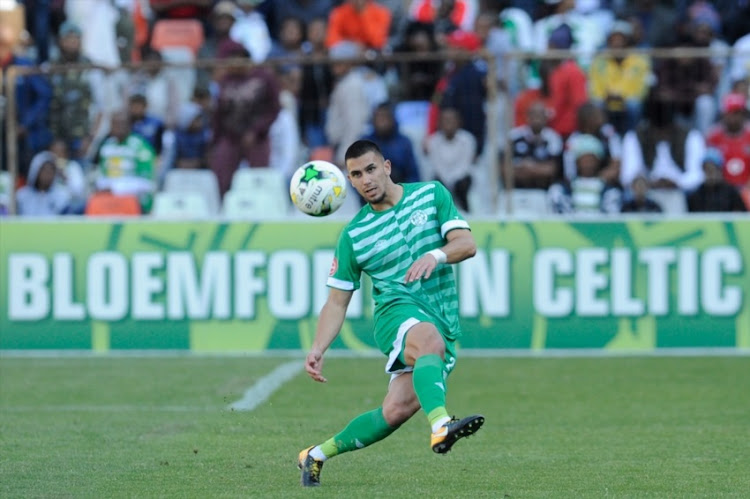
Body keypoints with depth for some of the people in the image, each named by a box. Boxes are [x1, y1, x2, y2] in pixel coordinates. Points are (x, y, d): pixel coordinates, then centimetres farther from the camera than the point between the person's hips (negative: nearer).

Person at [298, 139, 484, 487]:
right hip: (397, 312, -2)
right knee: (430, 341, -39)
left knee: (398, 409, -11)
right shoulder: (354, 235, 7)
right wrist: (317, 350, -6)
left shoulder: (432, 194, 9)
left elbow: (467, 243, -1)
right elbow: (337, 302, 9)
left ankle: (317, 455, 7)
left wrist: (437, 255, -24)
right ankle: (441, 425, -62)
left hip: (443, 323, 2)